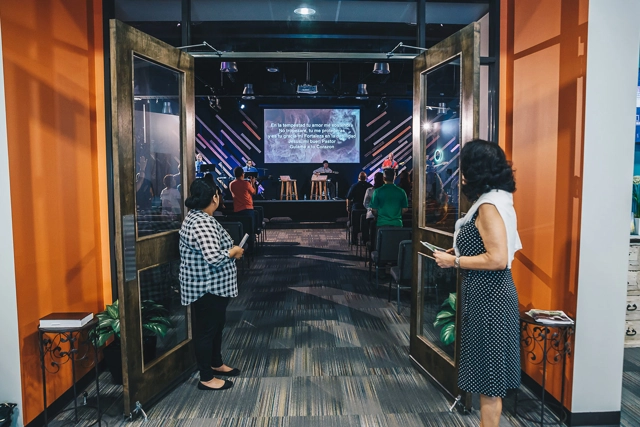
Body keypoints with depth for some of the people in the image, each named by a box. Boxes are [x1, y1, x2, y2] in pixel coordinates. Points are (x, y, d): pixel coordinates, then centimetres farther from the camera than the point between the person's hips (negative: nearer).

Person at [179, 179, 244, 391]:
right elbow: (215, 257, -33)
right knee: (206, 330, 4)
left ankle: (216, 364, 41)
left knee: (217, 326, 23)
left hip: (212, 286, 11)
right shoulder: (202, 223, -26)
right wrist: (235, 251, -16)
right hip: (206, 288, -10)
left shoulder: (196, 217, 8)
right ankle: (206, 379, 20)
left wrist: (229, 250, 9)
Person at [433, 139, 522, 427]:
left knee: (489, 373, 3)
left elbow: (498, 259, -26)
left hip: (489, 296, -10)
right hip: (485, 294, 10)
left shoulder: (489, 206, -19)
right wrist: (457, 252, 10)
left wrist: (454, 262, -18)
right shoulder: (493, 201, 12)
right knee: (488, 371, 19)